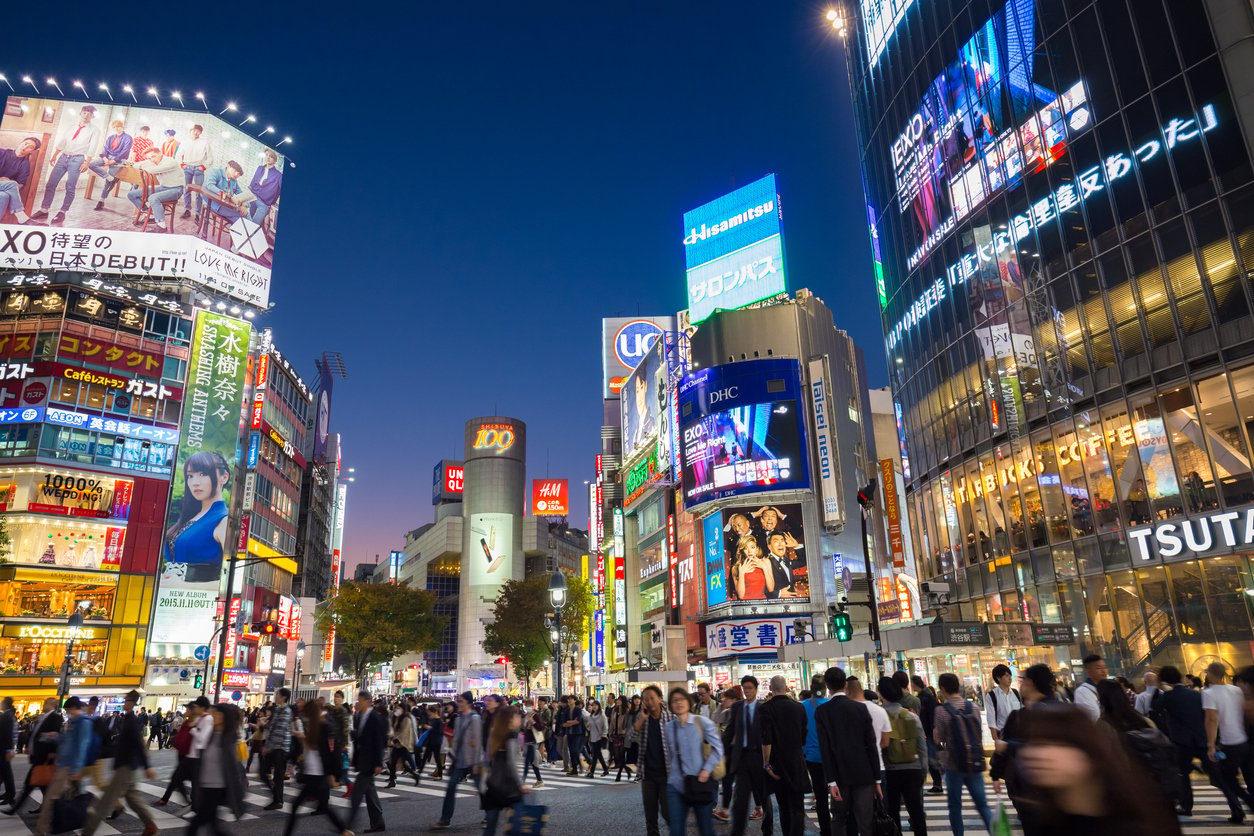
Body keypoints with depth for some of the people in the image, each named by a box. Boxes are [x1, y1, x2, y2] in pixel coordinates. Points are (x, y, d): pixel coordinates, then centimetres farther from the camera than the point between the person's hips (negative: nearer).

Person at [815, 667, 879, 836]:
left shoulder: (822, 711, -5)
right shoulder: (861, 708, -1)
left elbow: (824, 748, -10)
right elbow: (872, 745, -1)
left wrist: (831, 781, -9)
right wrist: (877, 779, 4)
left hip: (839, 775, 0)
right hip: (863, 774, 1)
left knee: (838, 819, 15)